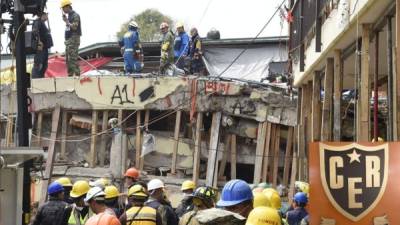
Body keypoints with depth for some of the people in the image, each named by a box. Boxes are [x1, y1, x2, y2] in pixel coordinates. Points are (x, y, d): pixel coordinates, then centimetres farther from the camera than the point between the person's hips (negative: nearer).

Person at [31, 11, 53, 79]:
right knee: (37, 65, -12)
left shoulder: (42, 23, 23)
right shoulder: (37, 22, -9)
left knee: (44, 65, 13)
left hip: (44, 48, 10)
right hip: (40, 48, -10)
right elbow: (35, 32, -25)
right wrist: (39, 42, -27)